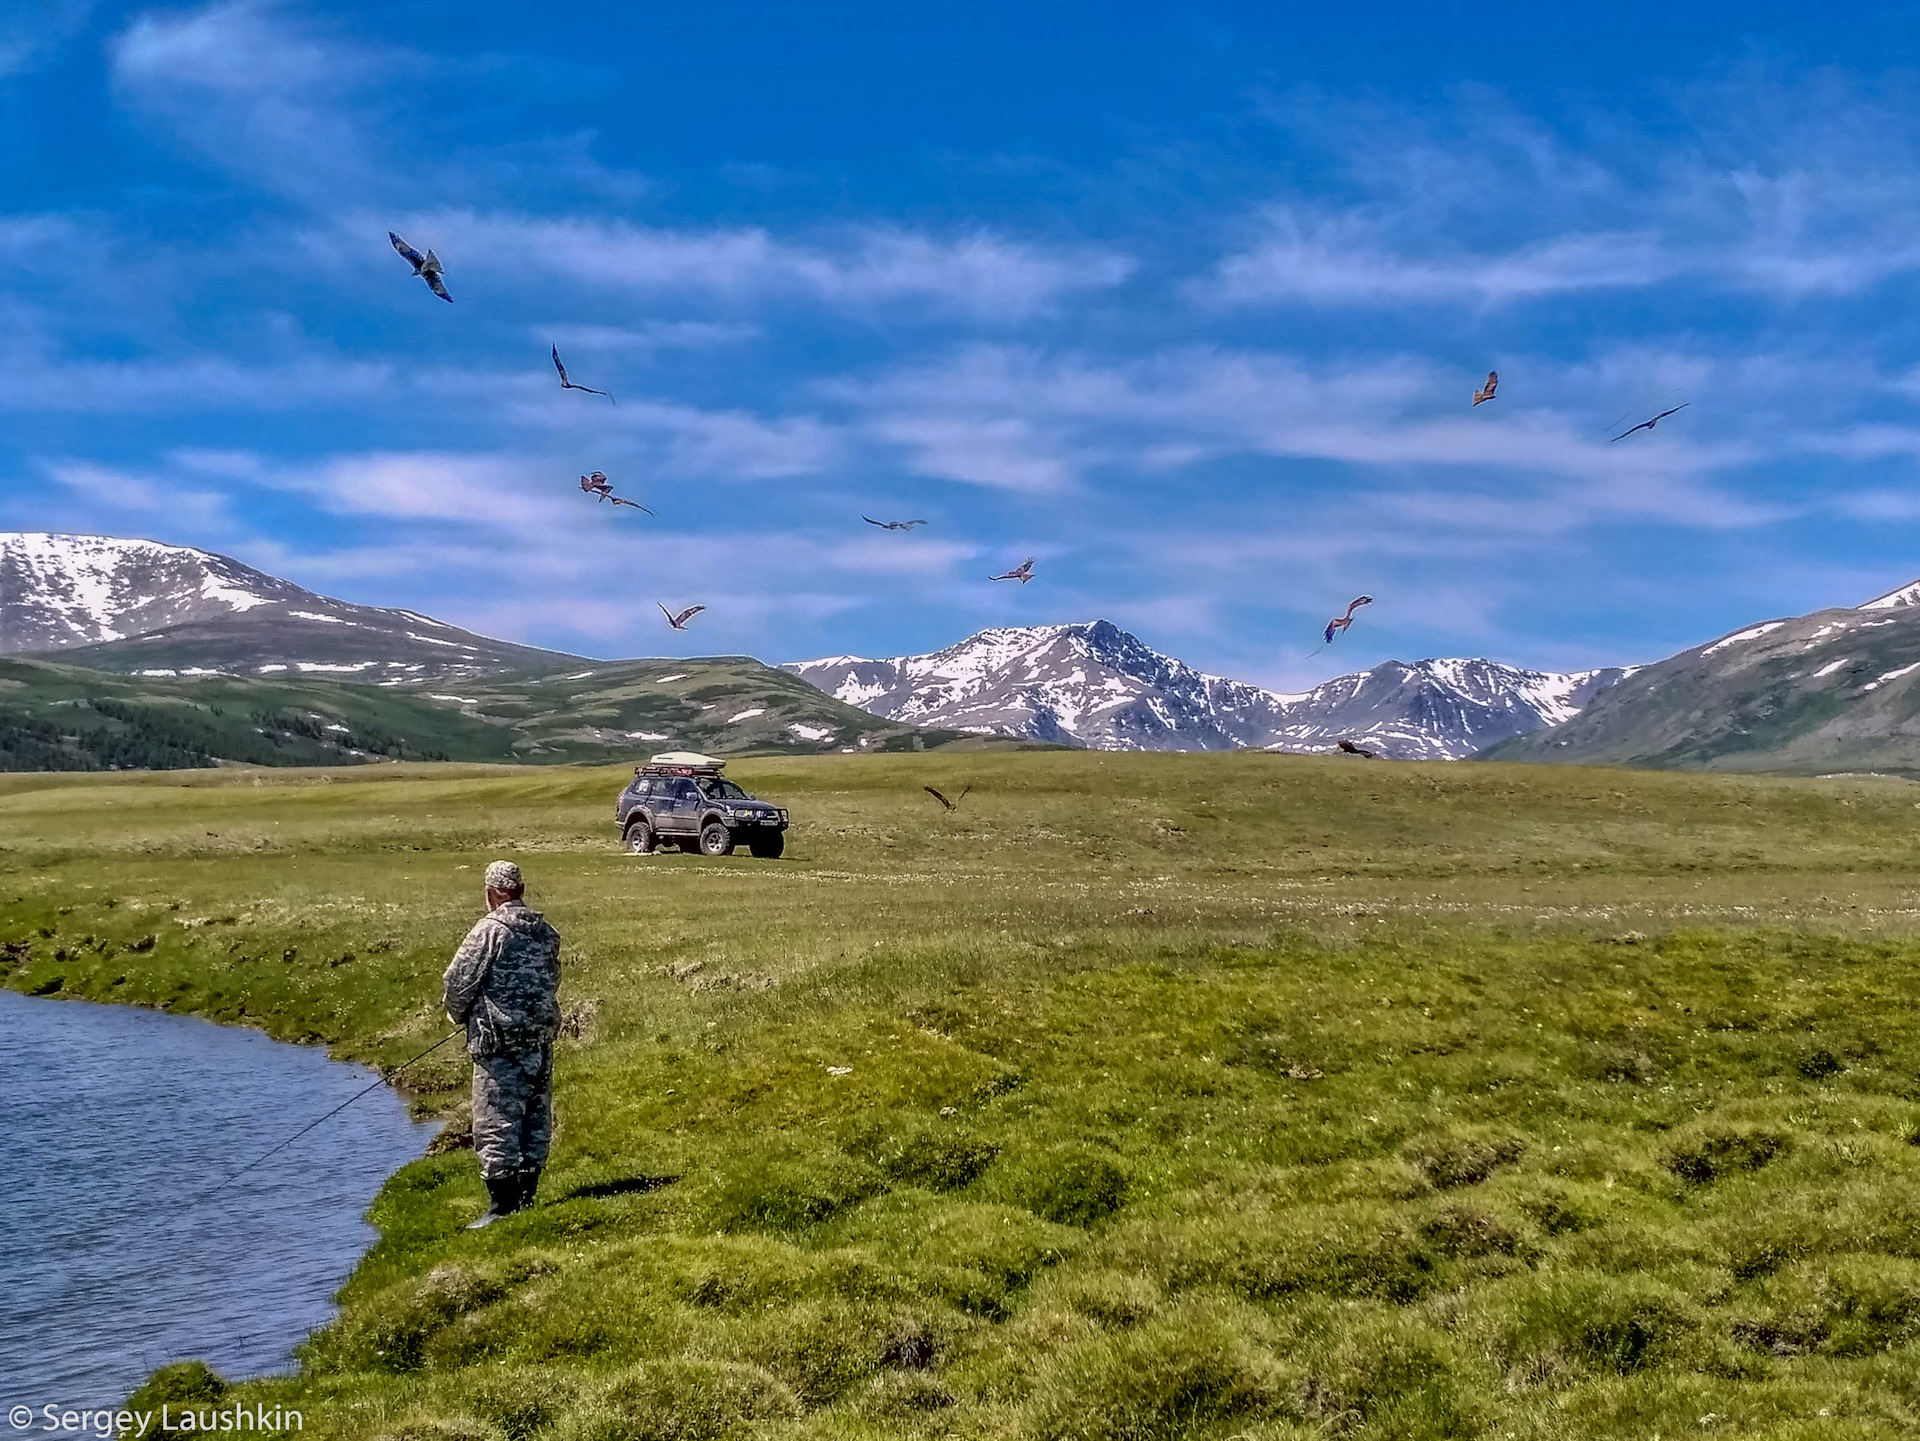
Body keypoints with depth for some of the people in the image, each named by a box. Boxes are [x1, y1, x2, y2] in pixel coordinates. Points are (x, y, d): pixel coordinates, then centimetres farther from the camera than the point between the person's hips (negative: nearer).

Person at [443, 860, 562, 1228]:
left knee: (496, 1124, -2)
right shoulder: (546, 932, 8)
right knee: (536, 1120, 13)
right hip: (542, 1040, 7)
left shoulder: (490, 930, -11)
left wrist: (459, 1016, 11)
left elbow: (459, 981, -8)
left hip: (500, 1043, -7)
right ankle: (526, 1195, 21)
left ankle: (503, 1205, -2)